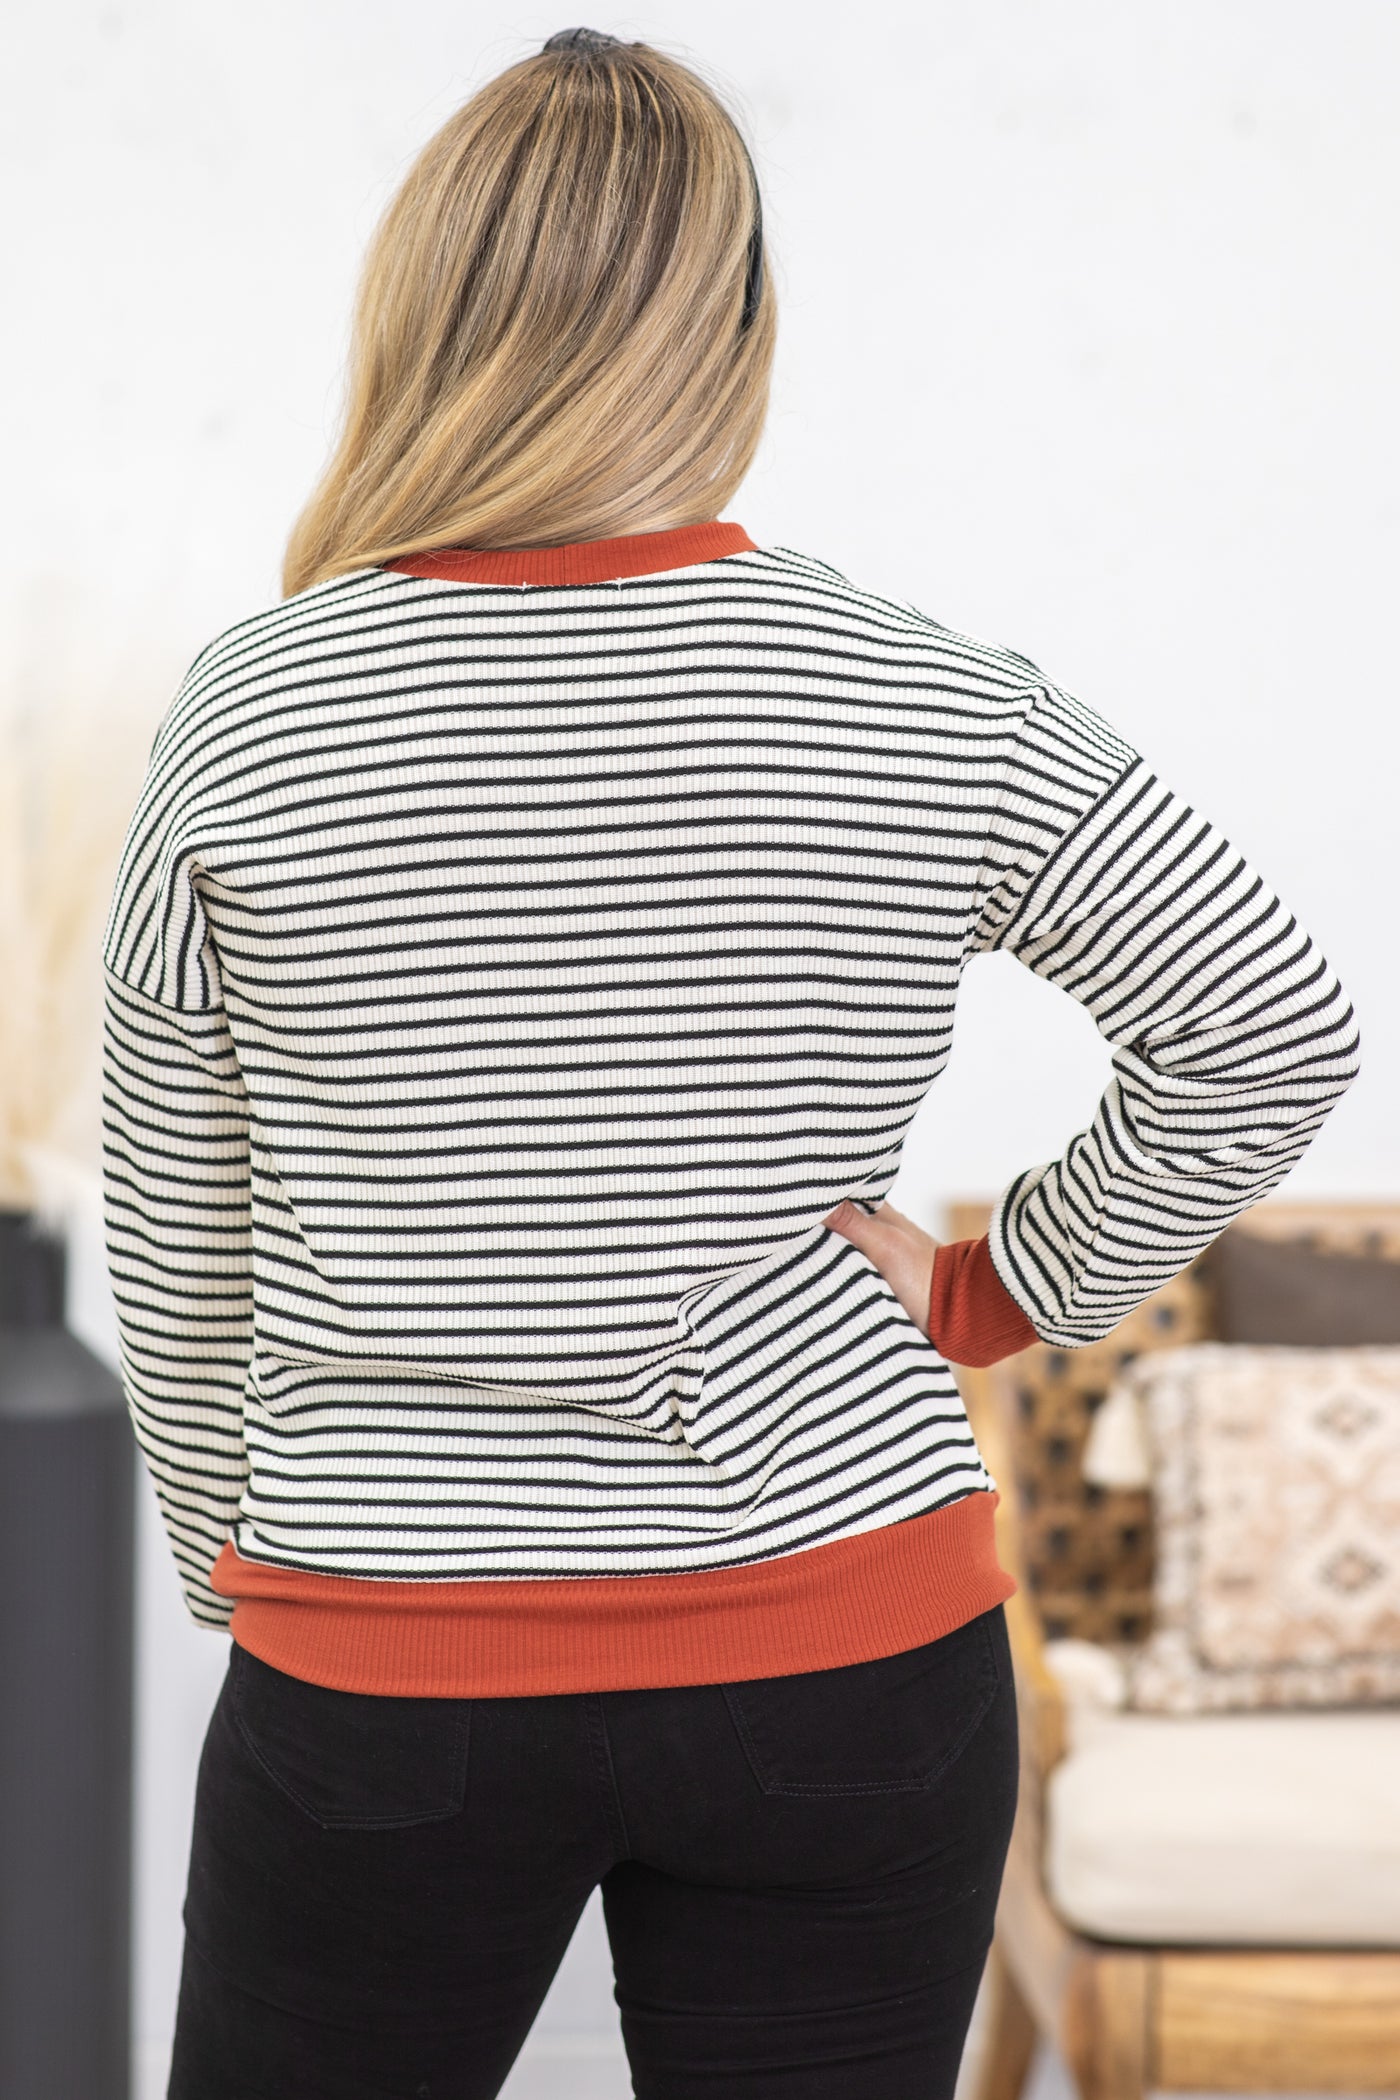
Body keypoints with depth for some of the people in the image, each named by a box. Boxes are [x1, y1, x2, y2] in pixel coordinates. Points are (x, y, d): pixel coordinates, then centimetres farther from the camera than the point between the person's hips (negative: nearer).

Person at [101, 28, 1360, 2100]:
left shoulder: (251, 714, -6)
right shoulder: (935, 713, -6)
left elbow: (176, 1244, 2)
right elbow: (1273, 1030, 1)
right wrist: (1002, 1296, 9)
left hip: (389, 1675, 0)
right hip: (846, 1651, 1)